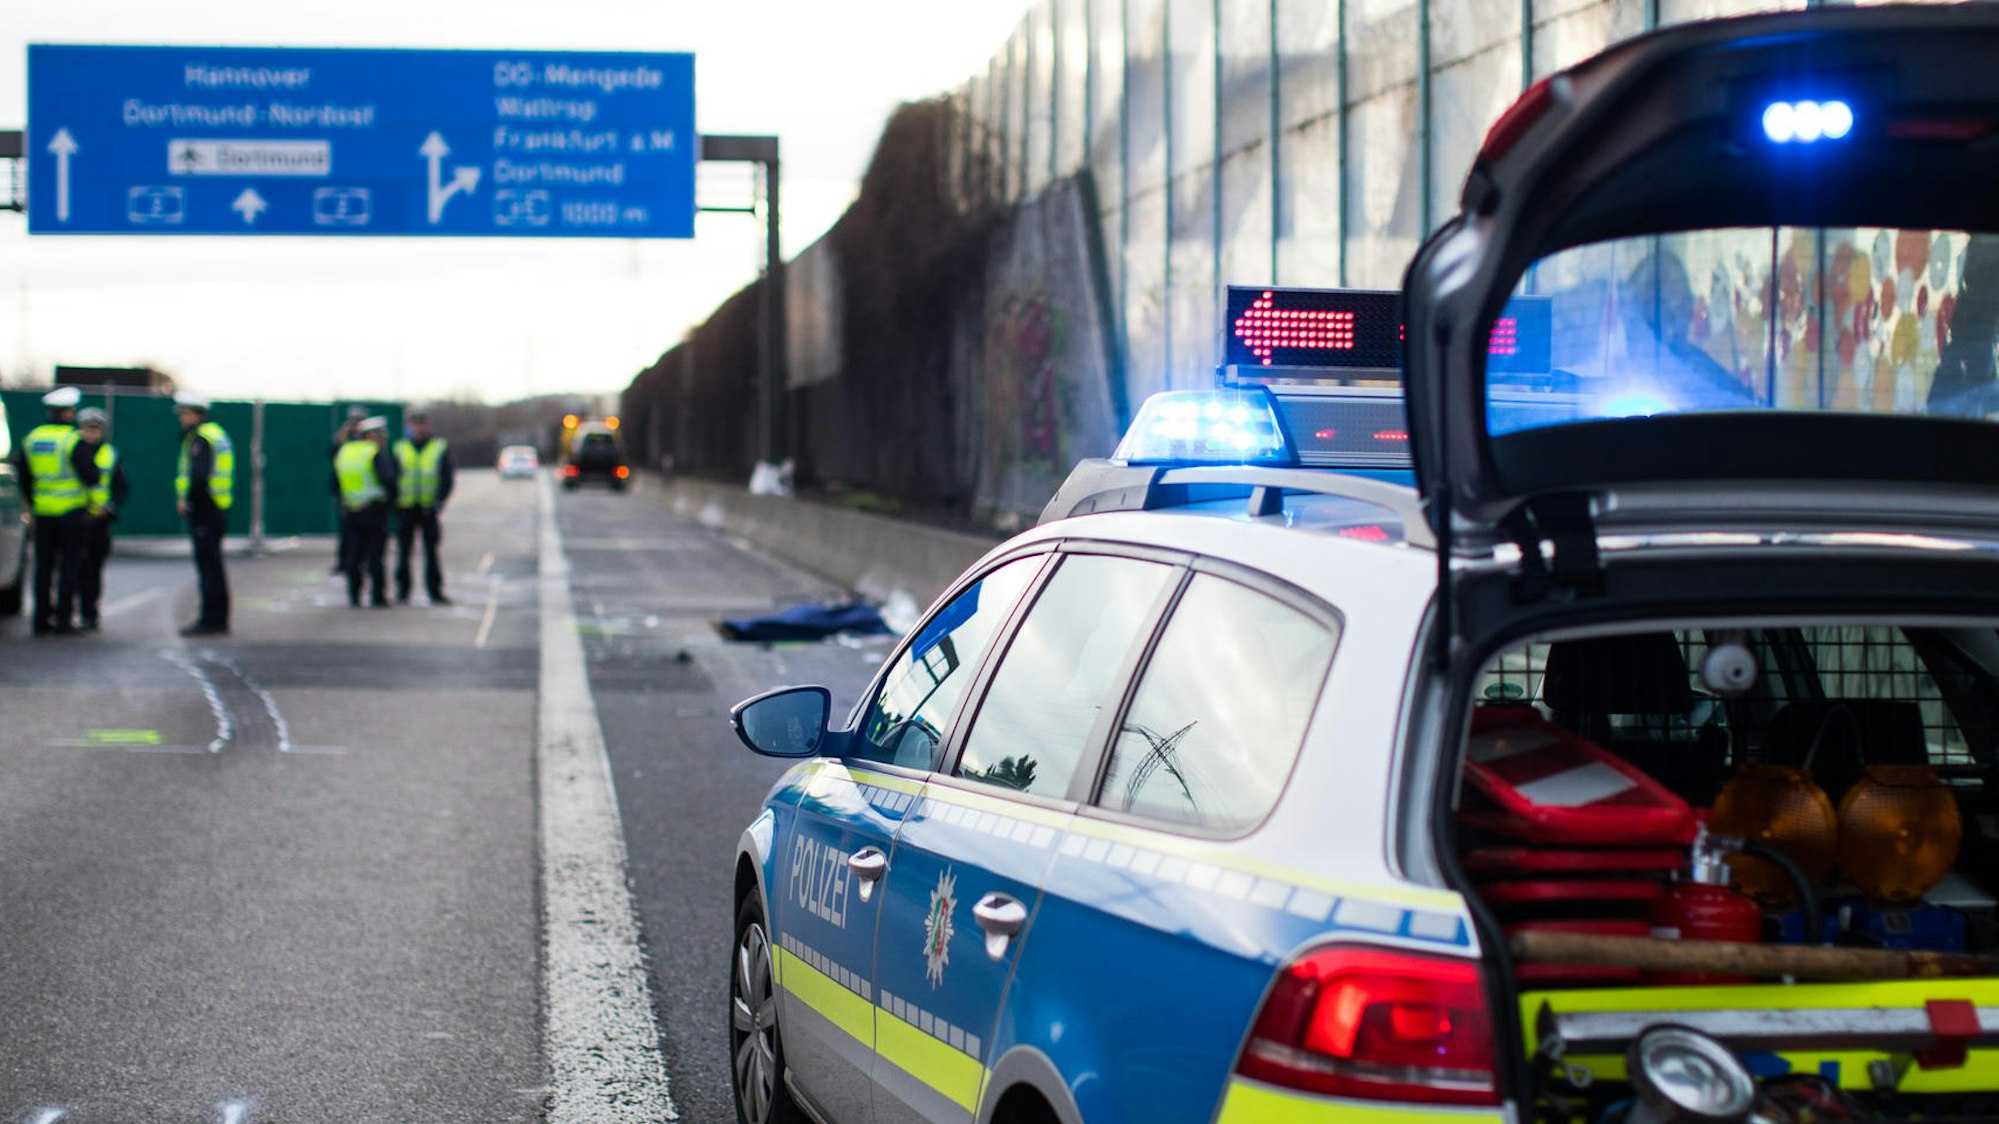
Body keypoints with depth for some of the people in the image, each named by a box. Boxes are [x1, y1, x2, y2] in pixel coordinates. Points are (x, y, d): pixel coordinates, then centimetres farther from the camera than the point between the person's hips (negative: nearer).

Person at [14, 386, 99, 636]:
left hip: (43, 513, 5)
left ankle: (41, 619, 12)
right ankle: (63, 620, -3)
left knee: (43, 566, 11)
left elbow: (24, 479, 13)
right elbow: (90, 477, -14)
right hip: (70, 512, -5)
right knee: (69, 566, 1)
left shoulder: (31, 439, 6)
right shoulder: (73, 440, -13)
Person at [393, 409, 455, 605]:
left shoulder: (440, 448, 6)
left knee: (432, 551, 1)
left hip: (429, 508, -1)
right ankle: (402, 591, 8)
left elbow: (447, 479, 3)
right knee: (403, 551, 1)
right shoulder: (399, 449, 9)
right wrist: (395, 501, -2)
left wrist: (440, 501, -10)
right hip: (405, 508, 1)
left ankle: (436, 591, 5)